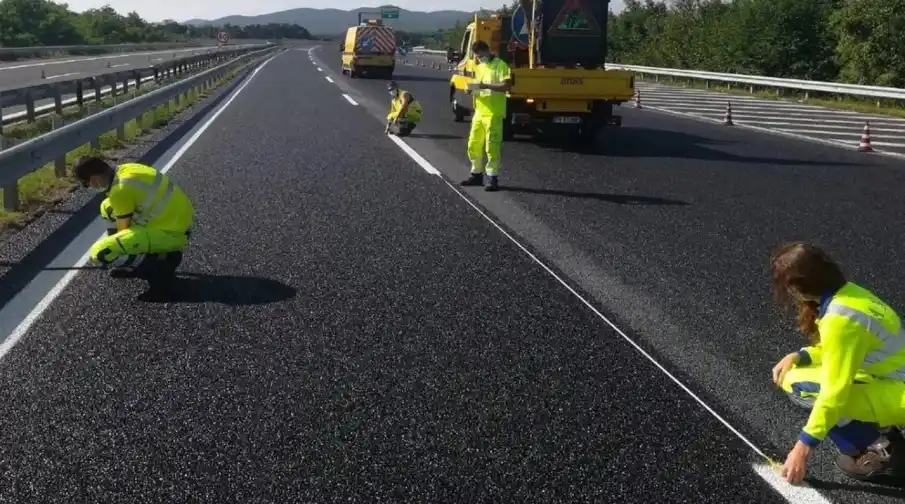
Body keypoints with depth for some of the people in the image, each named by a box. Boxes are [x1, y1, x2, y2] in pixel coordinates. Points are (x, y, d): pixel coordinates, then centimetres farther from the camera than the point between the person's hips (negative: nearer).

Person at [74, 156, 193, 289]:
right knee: (108, 207, 20)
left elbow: (123, 229, -5)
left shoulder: (119, 190, -21)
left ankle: (161, 262, -3)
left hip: (172, 233, -9)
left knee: (99, 253, -16)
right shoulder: (125, 169, 6)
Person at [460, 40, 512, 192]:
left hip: (493, 113, -8)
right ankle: (477, 175, 21)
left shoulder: (500, 65, -7)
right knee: (474, 145, 10)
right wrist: (472, 88, 2)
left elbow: (507, 86, -18)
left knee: (492, 146, -9)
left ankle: (494, 179, -4)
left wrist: (485, 85, -24)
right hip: (479, 112, 8)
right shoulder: (479, 67, 18)